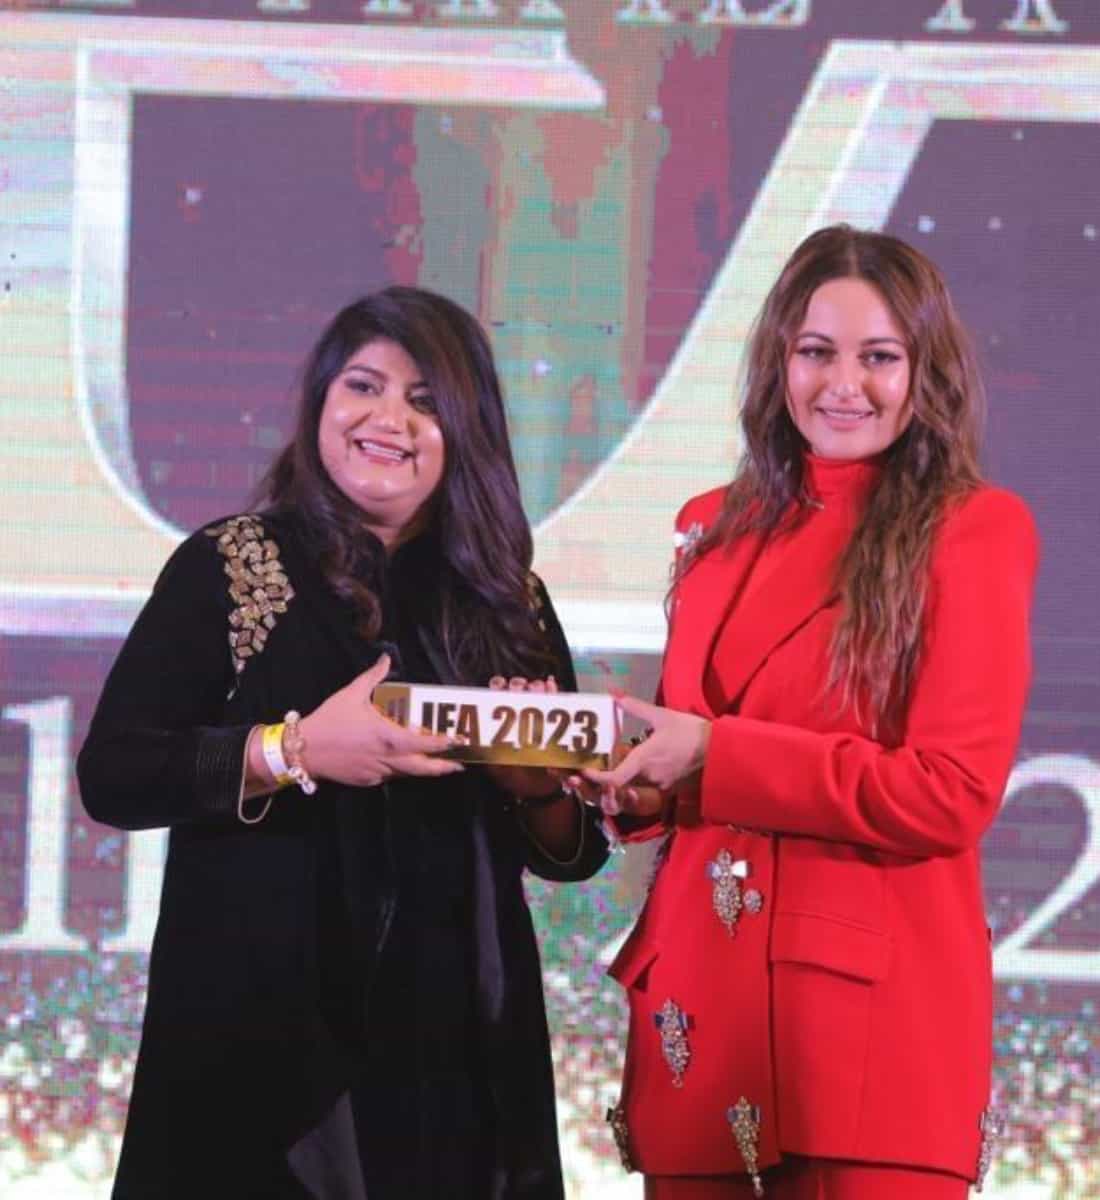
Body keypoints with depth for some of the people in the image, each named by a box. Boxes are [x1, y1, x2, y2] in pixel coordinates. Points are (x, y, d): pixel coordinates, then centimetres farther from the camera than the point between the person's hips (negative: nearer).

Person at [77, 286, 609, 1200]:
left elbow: (575, 850, 13)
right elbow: (111, 775, -8)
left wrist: (539, 788, -9)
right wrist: (295, 751, -19)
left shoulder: (507, 601, 10)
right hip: (261, 1036, -3)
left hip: (455, 1044, 3)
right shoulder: (228, 568, 1)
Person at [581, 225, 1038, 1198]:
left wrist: (715, 761, -13)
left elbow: (952, 793, -12)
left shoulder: (971, 532, -4)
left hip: (870, 1008, -5)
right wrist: (644, 779, 0)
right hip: (701, 995, 5)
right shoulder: (717, 528, 14)